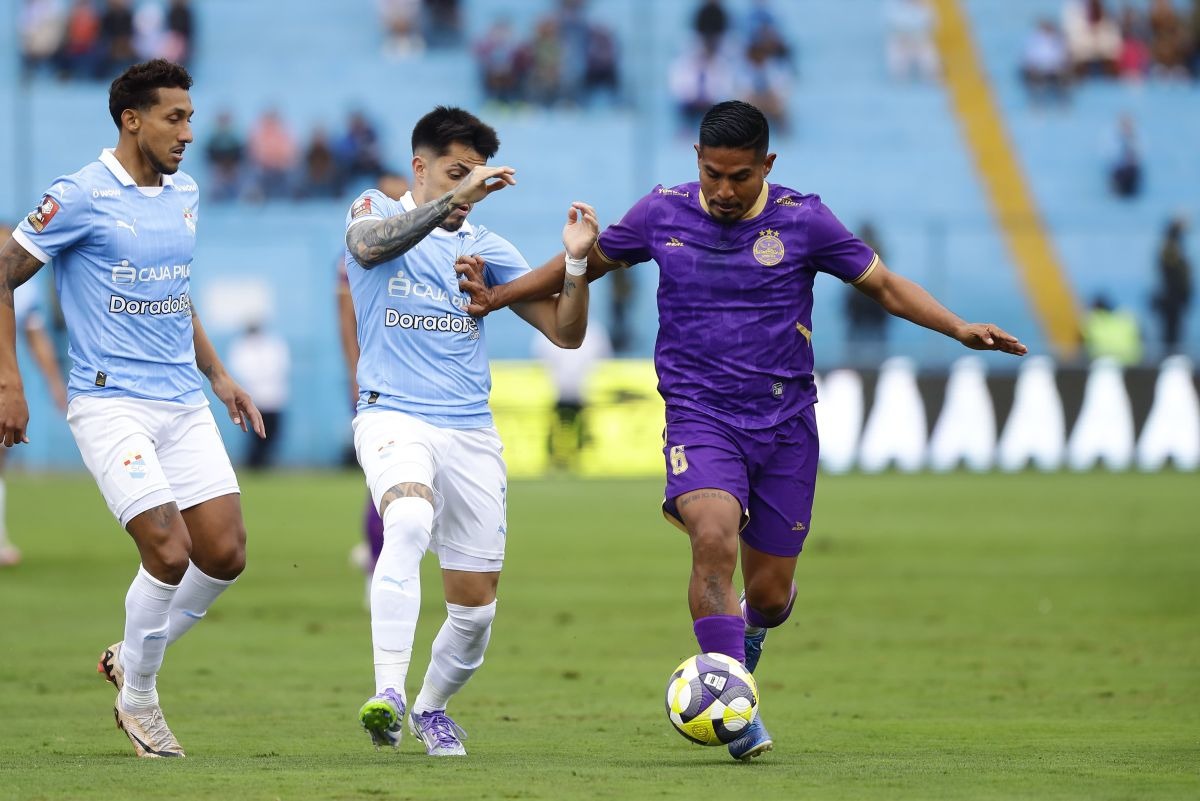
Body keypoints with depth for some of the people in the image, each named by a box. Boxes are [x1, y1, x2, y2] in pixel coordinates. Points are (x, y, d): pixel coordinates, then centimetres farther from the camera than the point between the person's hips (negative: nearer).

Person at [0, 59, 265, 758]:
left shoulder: (185, 195, 12)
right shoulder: (83, 197, -10)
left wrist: (218, 374, 20)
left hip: (184, 404, 7)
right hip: (111, 404, -7)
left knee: (225, 554, -1)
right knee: (169, 551, -16)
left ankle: (133, 658, 22)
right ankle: (138, 699, 5)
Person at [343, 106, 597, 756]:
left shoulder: (486, 248, 14)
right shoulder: (376, 211, 6)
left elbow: (566, 333, 9)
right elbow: (372, 244, -21)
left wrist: (576, 263, -9)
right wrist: (452, 200, -30)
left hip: (472, 434, 4)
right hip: (394, 417, -4)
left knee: (476, 607, 2)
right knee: (410, 521, -36)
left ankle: (431, 708, 30)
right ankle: (388, 694, -39)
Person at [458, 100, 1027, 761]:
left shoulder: (802, 221, -4)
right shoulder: (662, 214, 0)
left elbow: (883, 284, 4)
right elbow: (589, 261, 15)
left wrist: (961, 329, -8)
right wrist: (497, 297, 12)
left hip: (784, 422, 1)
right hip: (699, 415, -1)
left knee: (768, 593, 3)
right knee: (713, 538, -28)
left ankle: (748, 628, 43)